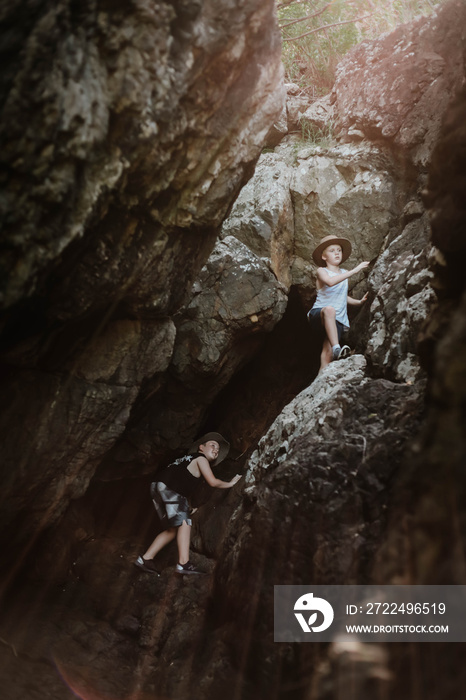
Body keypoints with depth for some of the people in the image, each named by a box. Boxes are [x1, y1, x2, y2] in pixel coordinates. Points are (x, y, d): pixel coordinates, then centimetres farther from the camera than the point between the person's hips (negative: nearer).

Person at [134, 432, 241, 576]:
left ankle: (145, 559, 11)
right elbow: (213, 482, -2)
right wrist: (230, 483, 12)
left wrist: (188, 507, 30)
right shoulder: (200, 458, 5)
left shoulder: (190, 459, 31)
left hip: (158, 488, 9)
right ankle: (183, 564, -26)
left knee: (173, 529, 12)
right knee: (184, 523, -15)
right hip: (168, 488, -9)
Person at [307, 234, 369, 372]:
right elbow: (330, 282, -22)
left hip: (337, 320, 5)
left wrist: (360, 302, 14)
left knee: (327, 355, -16)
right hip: (318, 314, -4)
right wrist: (354, 270, -24)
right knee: (329, 309, -41)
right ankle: (336, 348, -49)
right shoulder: (321, 271, 3)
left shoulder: (344, 273, 20)